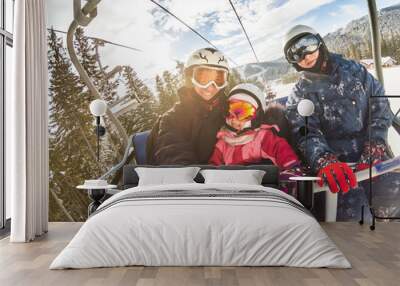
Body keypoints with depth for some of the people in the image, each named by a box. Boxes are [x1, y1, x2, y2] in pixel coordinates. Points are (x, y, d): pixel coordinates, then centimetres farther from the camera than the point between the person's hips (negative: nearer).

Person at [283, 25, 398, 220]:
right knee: (350, 212, -20)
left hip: (375, 157, 3)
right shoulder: (300, 95, 3)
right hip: (339, 166, -3)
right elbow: (306, 135, -11)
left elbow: (380, 108, 6)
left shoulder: (353, 70, 10)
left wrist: (374, 149, -8)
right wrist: (324, 161, -31)